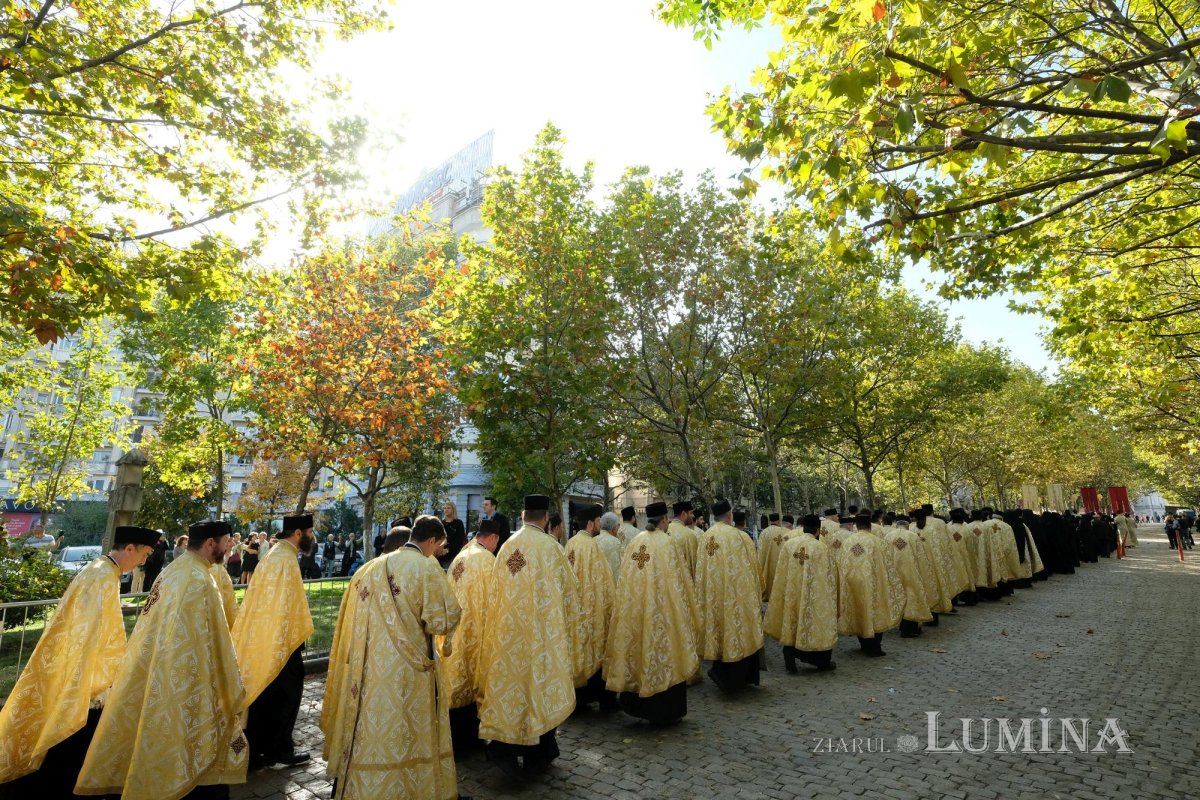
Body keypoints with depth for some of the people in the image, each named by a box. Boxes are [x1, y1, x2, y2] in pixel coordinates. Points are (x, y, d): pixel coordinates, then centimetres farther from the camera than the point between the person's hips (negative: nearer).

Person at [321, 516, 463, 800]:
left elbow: (359, 617, 13)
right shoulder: (427, 567, -11)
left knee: (372, 730, 16)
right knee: (408, 737, 8)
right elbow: (443, 620, -12)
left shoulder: (372, 568, 6)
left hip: (371, 667, 5)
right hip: (409, 670, -5)